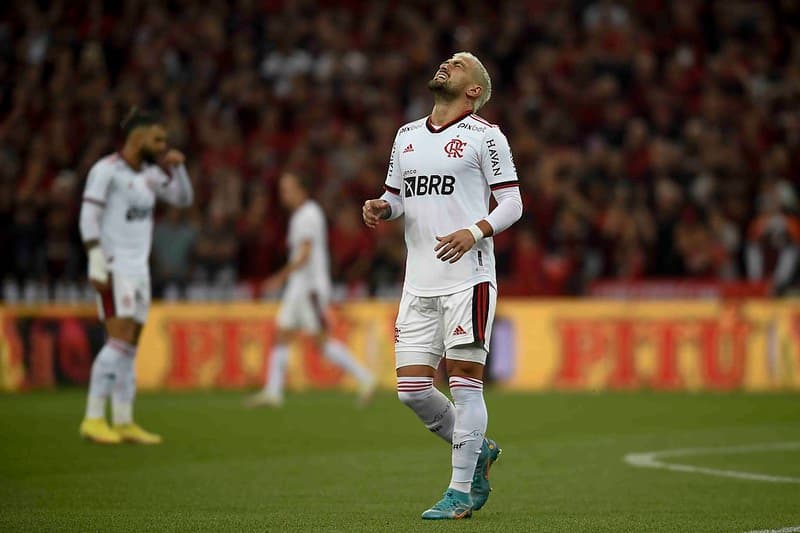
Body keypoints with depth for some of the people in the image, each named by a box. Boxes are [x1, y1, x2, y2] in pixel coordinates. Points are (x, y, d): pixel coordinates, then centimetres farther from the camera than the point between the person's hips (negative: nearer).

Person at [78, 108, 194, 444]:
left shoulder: (150, 173, 14)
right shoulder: (106, 170, -8)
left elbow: (183, 199, 20)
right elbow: (89, 218, -13)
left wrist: (176, 167, 4)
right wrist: (96, 264, -19)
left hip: (138, 270, 8)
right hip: (114, 268, -8)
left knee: (130, 348, 6)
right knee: (120, 340, -16)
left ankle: (124, 423, 7)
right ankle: (93, 419, -15)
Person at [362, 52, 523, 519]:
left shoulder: (485, 136, -1)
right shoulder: (407, 135, 17)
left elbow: (512, 203, -2)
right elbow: (397, 196, 25)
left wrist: (475, 231, -19)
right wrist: (381, 208, 2)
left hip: (468, 278, -6)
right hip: (419, 283, 6)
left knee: (465, 380, -7)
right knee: (411, 388, 2)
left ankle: (461, 492, 0)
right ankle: (477, 450, 24)